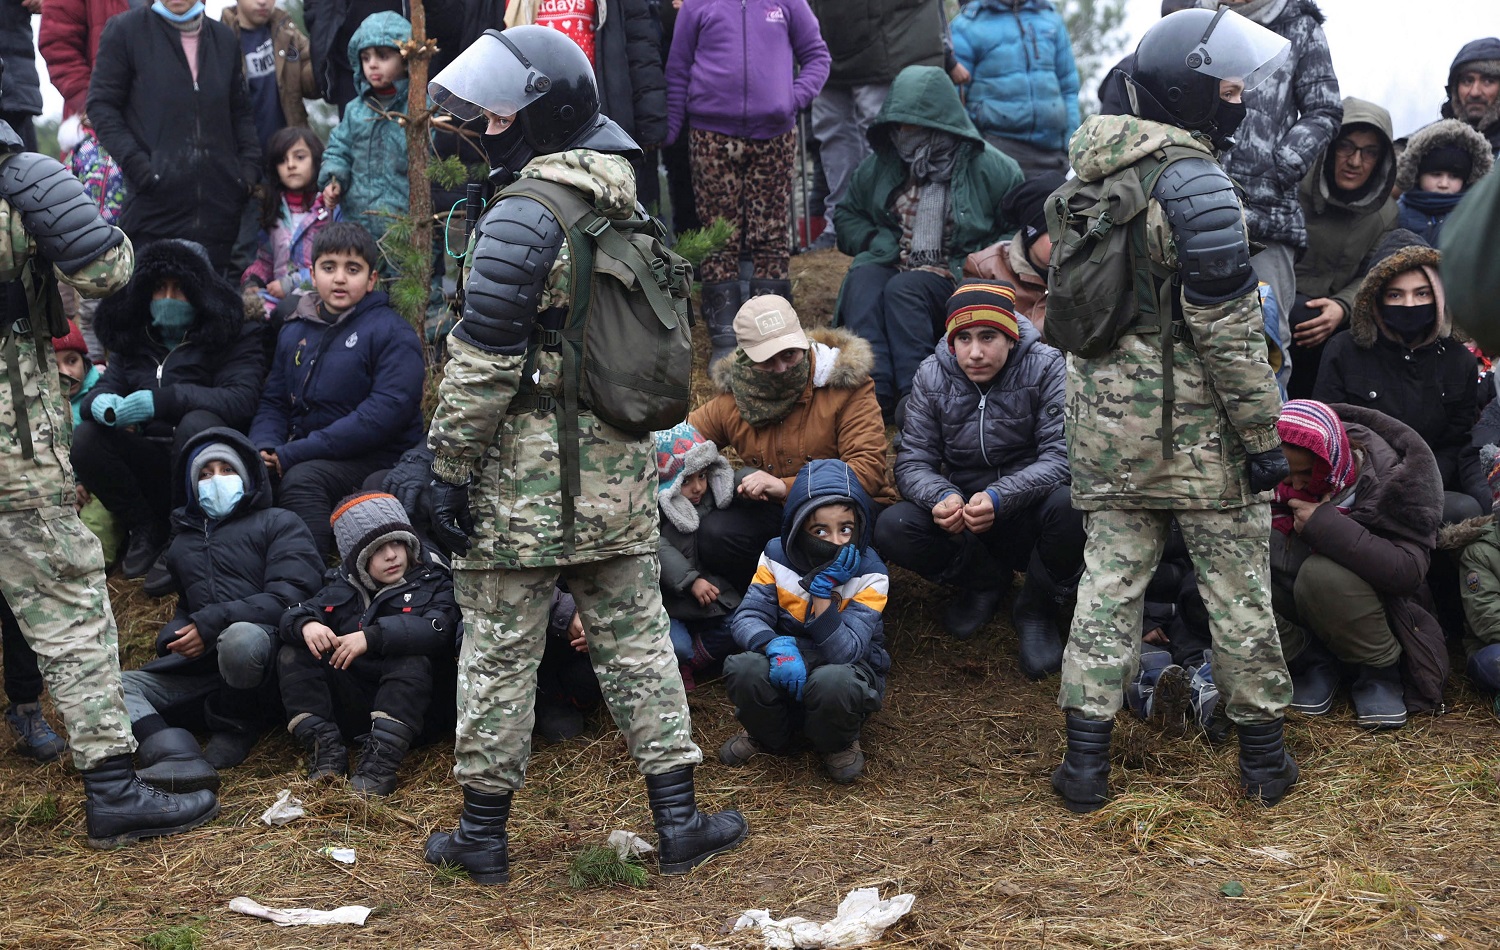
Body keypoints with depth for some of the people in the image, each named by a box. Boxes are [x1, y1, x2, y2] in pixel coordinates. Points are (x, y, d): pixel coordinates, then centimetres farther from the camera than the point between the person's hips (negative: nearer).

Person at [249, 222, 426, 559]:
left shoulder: (392, 333, -6)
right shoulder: (295, 331, 15)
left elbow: (386, 411, -18)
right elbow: (273, 402, 17)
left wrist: (293, 454, -20)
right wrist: (264, 448, -10)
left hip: (374, 457, -6)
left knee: (301, 478, -32)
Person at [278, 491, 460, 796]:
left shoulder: (433, 582, -1)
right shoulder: (342, 588, 13)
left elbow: (437, 629, -21)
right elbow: (292, 614, 2)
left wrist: (373, 636, -32)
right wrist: (305, 625, -23)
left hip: (416, 707, -4)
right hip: (354, 701, 4)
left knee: (413, 662, -34)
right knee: (293, 655, -10)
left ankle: (379, 764, -42)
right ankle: (325, 751, -24)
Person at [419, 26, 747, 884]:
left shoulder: (523, 218, -15)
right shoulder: (624, 208, 10)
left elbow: (484, 360, -17)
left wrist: (450, 467, -11)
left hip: (526, 474, -7)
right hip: (619, 468, 7)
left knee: (501, 651, 4)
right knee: (637, 638, 12)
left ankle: (484, 834, 15)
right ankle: (679, 820, 15)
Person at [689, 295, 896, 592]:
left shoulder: (846, 386, -11)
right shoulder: (732, 400, 1)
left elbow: (869, 470, -19)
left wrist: (785, 487, -29)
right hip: (773, 512, 4)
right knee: (713, 533, -26)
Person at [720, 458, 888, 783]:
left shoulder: (869, 574, -17)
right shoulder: (778, 555, -8)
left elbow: (844, 652, -25)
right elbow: (747, 617, -14)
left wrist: (824, 590, -33)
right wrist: (776, 646, -35)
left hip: (850, 668, -2)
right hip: (788, 667, 3)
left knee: (833, 682, -40)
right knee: (743, 668, -31)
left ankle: (838, 745, -3)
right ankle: (769, 736, 3)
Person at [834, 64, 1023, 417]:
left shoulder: (989, 167, 1)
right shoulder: (882, 164, 14)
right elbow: (847, 214, 27)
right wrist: (874, 241, 5)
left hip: (955, 278, -4)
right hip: (893, 264, 4)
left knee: (902, 290, -35)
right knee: (862, 279, -31)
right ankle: (874, 393, -45)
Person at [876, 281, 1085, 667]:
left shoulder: (1046, 368, -13)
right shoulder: (932, 376, -4)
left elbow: (1062, 456, -22)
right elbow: (912, 461, -7)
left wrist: (999, 498, -38)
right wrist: (941, 497, -31)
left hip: (1030, 512, -3)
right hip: (964, 517, 3)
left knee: (1071, 505, -37)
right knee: (891, 529, -23)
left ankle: (1036, 610, -6)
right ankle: (986, 578, 7)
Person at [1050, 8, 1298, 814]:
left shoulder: (1093, 176, 8)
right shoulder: (1190, 182, -17)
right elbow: (1226, 322, -18)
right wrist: (1263, 434, -13)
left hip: (1108, 416, 6)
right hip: (1197, 428, -6)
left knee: (1108, 581, 9)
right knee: (1237, 589, 8)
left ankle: (1085, 761, 8)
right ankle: (1263, 757, 19)